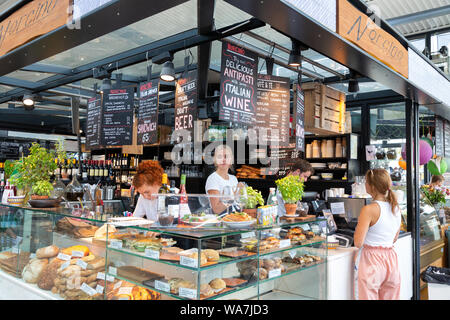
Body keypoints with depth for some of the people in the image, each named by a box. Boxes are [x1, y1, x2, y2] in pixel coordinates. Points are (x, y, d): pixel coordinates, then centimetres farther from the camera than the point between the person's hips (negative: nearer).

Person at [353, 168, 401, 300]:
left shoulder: (369, 209, -16)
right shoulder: (396, 207, 6)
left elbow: (358, 243, -16)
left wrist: (358, 225, 2)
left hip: (371, 259, -7)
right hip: (390, 256, 7)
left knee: (368, 296, 4)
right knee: (390, 297, 16)